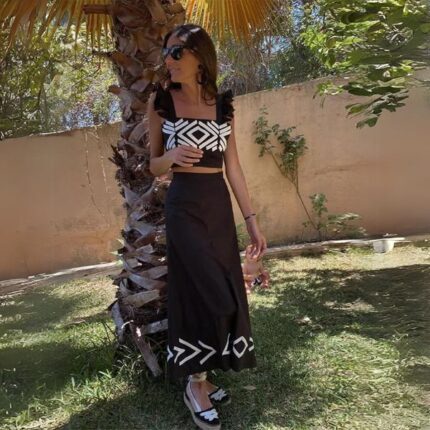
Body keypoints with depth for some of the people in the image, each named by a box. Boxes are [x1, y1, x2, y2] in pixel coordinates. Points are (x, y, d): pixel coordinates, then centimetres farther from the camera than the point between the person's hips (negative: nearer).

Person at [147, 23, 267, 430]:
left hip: (220, 205, 4)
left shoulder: (223, 104, 6)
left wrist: (251, 219, 3)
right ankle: (195, 385, 16)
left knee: (224, 291, 8)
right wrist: (172, 157, -19)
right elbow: (154, 165, 4)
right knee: (200, 291, -5)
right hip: (184, 205, -4)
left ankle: (201, 376, 27)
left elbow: (233, 166, 7)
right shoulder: (160, 100, -1)